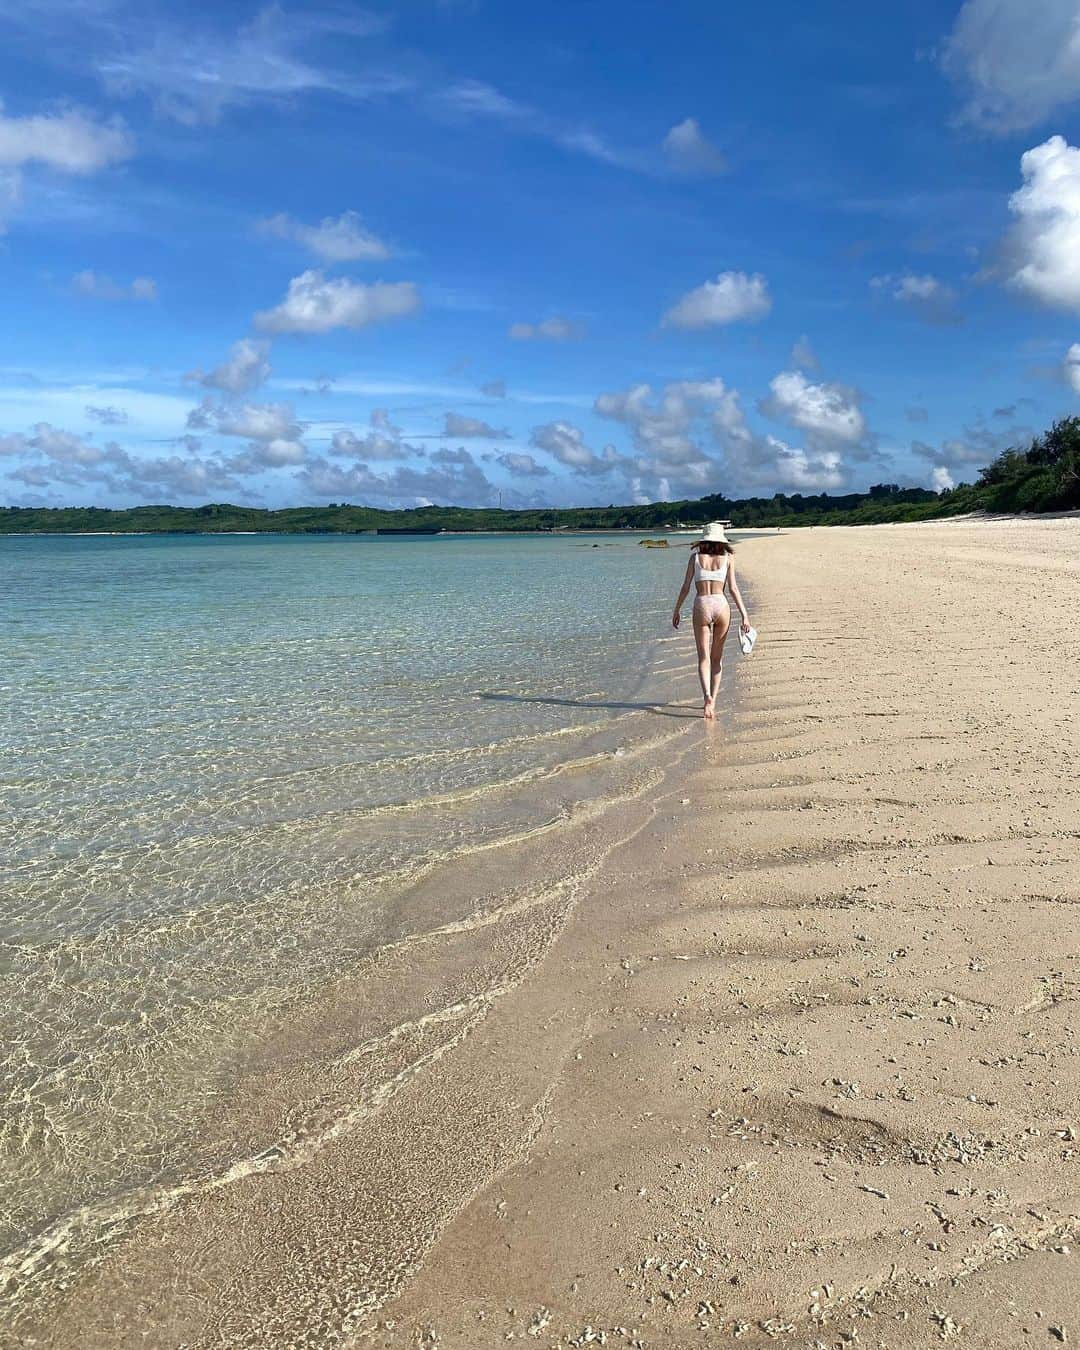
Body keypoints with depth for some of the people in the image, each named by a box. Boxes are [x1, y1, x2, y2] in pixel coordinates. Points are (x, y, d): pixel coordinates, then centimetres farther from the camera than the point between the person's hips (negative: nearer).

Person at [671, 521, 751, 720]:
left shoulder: (695, 557, 4)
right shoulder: (727, 558, 5)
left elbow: (685, 587, 3)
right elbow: (733, 588, -1)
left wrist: (677, 611, 13)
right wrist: (744, 614, 0)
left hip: (701, 606, -1)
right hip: (721, 605, 1)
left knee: (704, 657, 1)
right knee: (717, 657, 14)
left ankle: (707, 695, -22)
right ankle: (712, 700, 14)